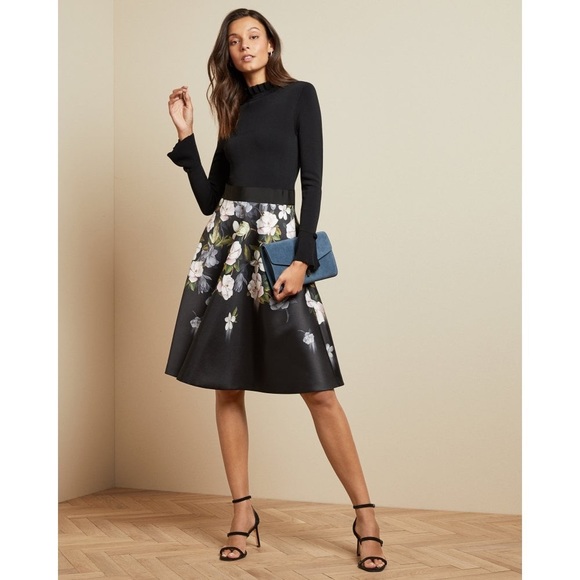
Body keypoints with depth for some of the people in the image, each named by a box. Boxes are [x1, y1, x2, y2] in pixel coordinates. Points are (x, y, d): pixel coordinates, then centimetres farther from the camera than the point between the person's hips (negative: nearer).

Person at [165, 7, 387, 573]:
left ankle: (365, 515, -1)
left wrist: (302, 260, -14)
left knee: (317, 387, -8)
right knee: (227, 384, 4)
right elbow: (208, 198, 13)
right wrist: (185, 134, 8)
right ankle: (243, 511, 14)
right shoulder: (232, 110, 17)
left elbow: (312, 181, -4)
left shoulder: (299, 95, 4)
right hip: (225, 242, 5)